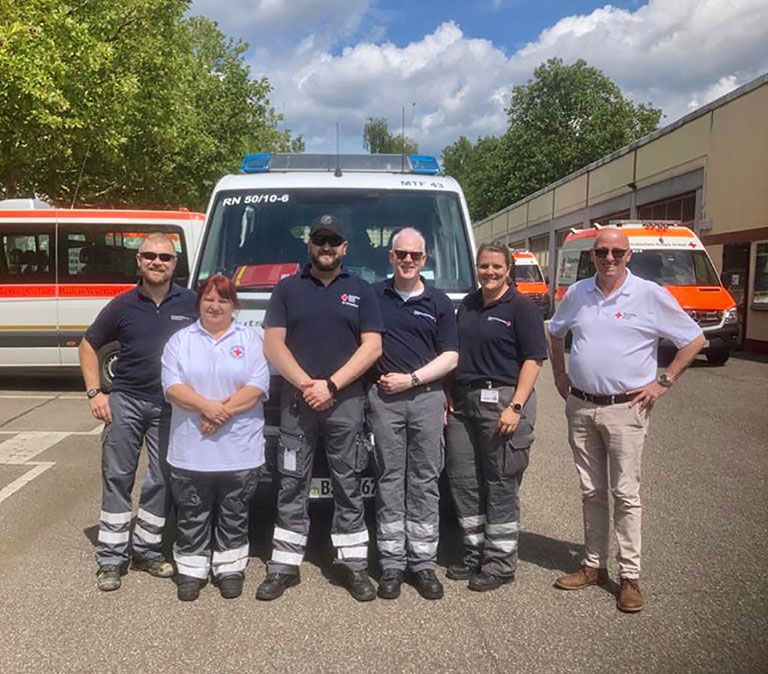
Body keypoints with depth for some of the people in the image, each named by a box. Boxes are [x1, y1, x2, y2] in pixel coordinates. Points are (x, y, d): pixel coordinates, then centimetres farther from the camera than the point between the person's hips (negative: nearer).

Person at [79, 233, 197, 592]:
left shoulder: (190, 303, -1)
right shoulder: (122, 305, 0)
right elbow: (88, 345, 10)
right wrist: (94, 392, -1)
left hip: (170, 405, 1)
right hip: (126, 400, 0)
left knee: (161, 480, 8)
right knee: (117, 477, 4)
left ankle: (146, 549, 24)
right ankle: (110, 557, 14)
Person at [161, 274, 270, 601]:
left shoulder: (250, 340, 6)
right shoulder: (180, 340, 9)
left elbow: (257, 388, -5)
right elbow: (172, 387, -3)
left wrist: (224, 412, -16)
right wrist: (206, 406, -18)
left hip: (240, 452, 0)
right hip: (190, 451, 1)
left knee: (234, 516, 10)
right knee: (191, 517, 9)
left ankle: (230, 569, 25)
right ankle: (191, 571, 24)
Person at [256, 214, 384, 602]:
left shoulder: (360, 291, 9)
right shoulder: (288, 289, 10)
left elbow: (372, 347, -1)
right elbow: (273, 345, 2)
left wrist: (331, 385, -11)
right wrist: (306, 385, -11)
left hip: (346, 402, 0)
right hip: (296, 400, 1)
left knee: (348, 486, 5)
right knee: (291, 486, 5)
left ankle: (354, 565, 14)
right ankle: (284, 566, 14)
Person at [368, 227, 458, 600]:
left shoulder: (439, 302, 9)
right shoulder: (373, 296, 9)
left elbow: (450, 357, 4)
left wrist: (411, 379, -7)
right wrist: (375, 376, -4)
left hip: (426, 398, 1)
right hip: (384, 398, 0)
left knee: (424, 482, 4)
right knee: (390, 481, 4)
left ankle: (423, 562, 13)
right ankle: (391, 563, 11)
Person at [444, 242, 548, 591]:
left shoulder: (521, 308, -4)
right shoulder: (467, 305, 16)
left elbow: (533, 360, -10)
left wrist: (516, 407, -18)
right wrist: (449, 397, 12)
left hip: (502, 400, -7)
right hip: (462, 401, 7)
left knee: (501, 484, 1)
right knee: (462, 478, 9)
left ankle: (501, 562, 14)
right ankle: (474, 552, 25)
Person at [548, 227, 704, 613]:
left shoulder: (650, 296, -6)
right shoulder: (577, 294, 6)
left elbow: (694, 339, -1)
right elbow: (555, 333, 22)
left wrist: (664, 382, -5)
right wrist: (559, 375, 14)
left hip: (625, 410, -4)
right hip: (580, 407, 4)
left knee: (625, 495, 1)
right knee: (591, 492, 13)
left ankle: (630, 576, 12)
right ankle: (594, 566, 25)